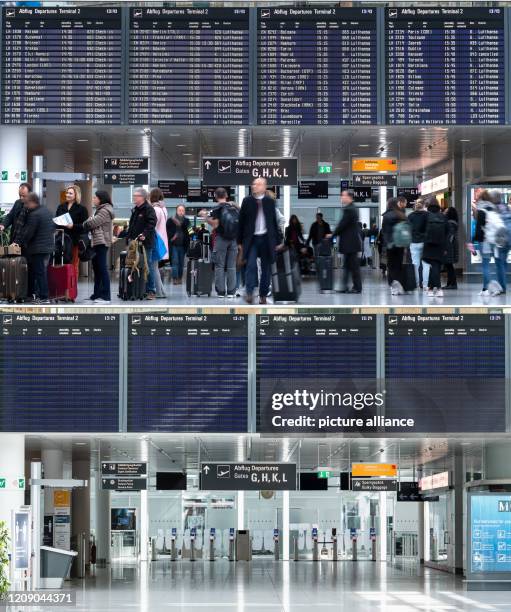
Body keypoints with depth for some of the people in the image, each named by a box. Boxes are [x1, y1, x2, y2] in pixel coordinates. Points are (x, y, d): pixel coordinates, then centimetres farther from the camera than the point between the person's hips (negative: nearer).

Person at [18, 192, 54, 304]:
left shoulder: (34, 215, -18)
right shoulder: (47, 211, 10)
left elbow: (28, 233, -17)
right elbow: (53, 228, 18)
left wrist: (19, 242, -5)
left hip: (38, 248, -9)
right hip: (49, 246, 9)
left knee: (40, 273, -5)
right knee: (43, 271, 16)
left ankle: (44, 298, -5)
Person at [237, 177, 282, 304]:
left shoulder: (270, 202, 4)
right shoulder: (247, 201, 1)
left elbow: (274, 222, 8)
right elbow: (241, 221, 4)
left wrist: (277, 241, 8)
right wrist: (240, 241, 2)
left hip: (267, 239, 2)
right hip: (251, 239, -1)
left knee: (266, 268, 5)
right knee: (251, 265, -15)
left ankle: (263, 295, 14)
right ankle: (249, 293, -15)